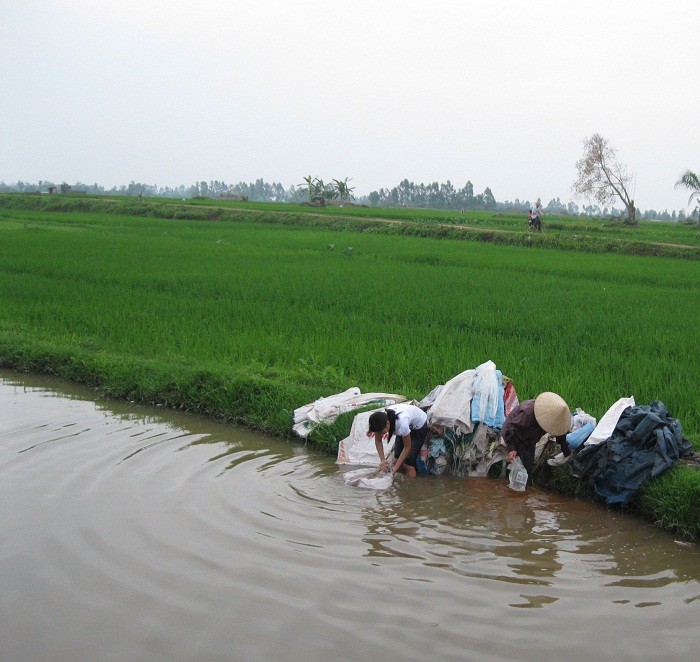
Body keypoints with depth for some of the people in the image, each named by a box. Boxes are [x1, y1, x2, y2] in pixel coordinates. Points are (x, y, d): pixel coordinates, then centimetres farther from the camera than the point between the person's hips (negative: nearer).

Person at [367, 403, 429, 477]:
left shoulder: (401, 424, -44)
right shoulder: (380, 422, -29)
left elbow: (407, 447, -27)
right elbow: (378, 441, -11)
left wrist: (396, 467, -26)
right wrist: (382, 460, -24)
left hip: (419, 426, -5)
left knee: (408, 464, -11)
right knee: (397, 459, -1)